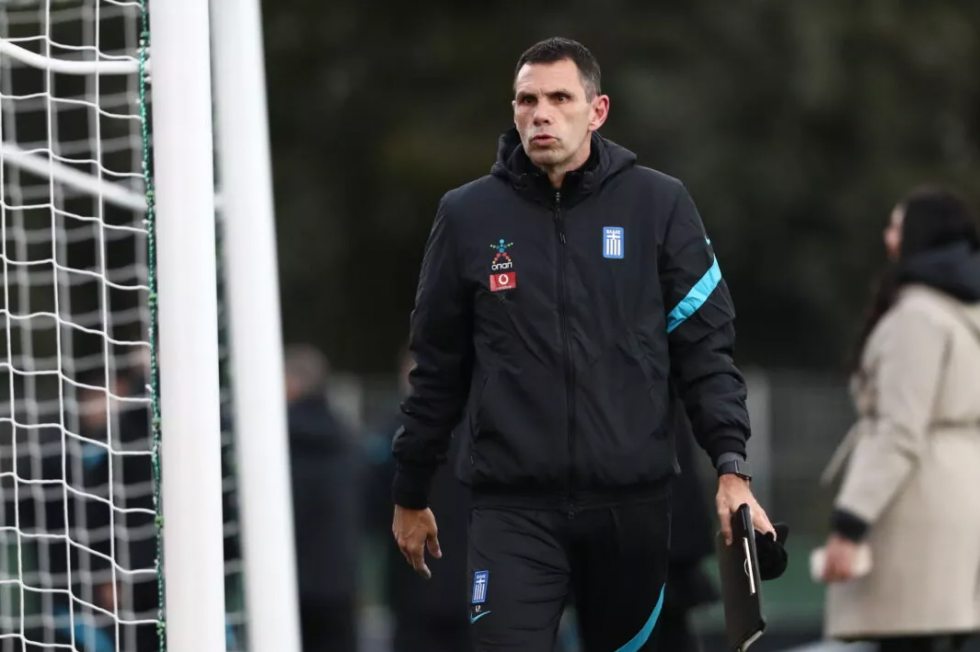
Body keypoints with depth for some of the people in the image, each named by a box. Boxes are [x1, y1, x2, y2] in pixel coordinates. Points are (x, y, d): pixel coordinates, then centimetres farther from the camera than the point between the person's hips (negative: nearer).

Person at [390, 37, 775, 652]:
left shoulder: (659, 205, 2)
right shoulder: (469, 215, 4)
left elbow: (706, 346, 2)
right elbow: (438, 366, 12)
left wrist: (732, 466, -10)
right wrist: (411, 492, 16)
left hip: (632, 503, 1)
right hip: (512, 508, 0)